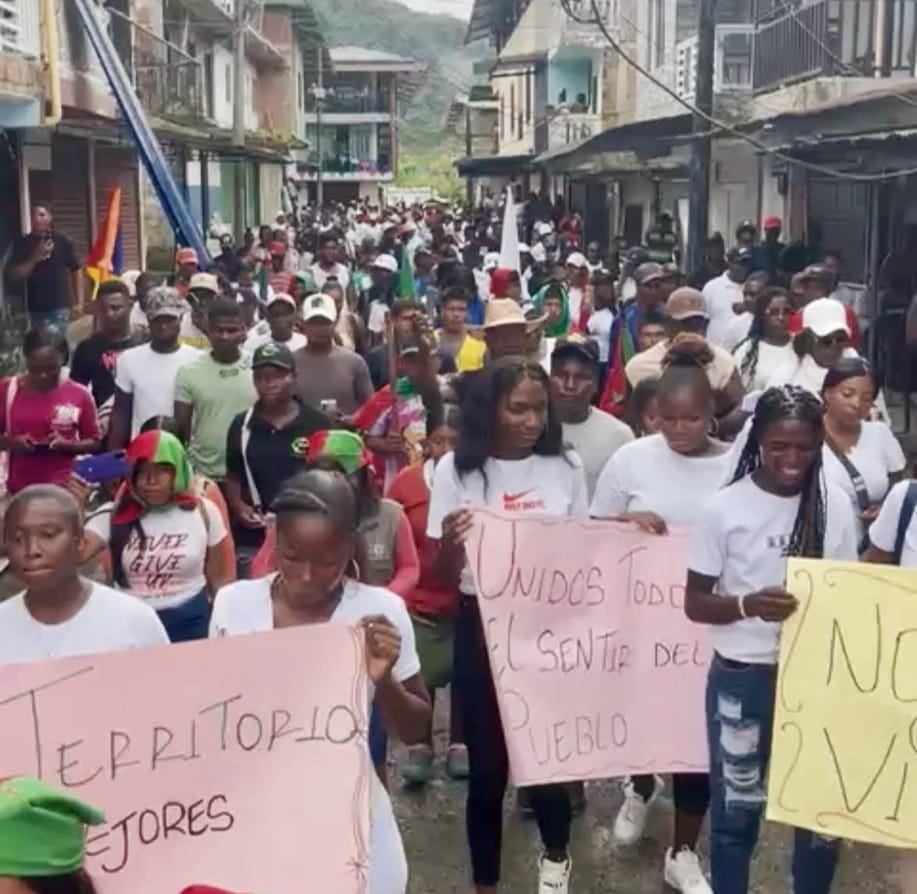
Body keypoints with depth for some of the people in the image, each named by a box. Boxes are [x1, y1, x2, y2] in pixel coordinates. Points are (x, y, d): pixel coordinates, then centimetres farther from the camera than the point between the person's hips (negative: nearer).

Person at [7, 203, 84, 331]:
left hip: (60, 306, -2)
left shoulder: (62, 241, 0)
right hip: (37, 308, 2)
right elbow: (14, 275, -3)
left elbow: (76, 271, 3)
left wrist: (80, 302, -3)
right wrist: (35, 258, -15)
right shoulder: (22, 243, 2)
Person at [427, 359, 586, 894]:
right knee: (487, 761, 7)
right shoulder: (457, 469, -7)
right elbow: (446, 576, -5)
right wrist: (451, 542, -26)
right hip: (482, 625, -1)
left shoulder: (566, 465, -2)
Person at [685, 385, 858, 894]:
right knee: (737, 806, 12)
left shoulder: (835, 505, -3)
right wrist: (748, 605, -25)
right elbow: (695, 603, -6)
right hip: (742, 677, -2)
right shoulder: (724, 508, -11)